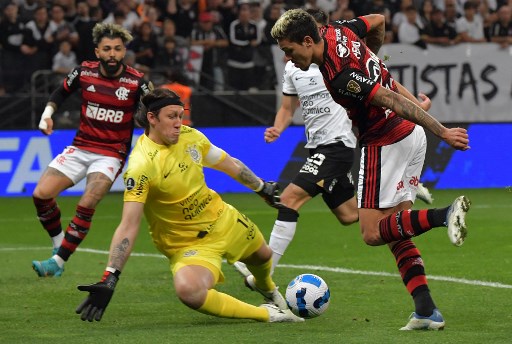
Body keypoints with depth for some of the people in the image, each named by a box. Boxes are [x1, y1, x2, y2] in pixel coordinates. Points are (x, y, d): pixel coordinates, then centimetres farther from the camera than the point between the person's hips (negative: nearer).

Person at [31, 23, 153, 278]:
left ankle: (58, 262, -17)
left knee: (86, 205, -23)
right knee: (41, 194, -10)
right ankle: (59, 244, 12)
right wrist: (48, 112, 0)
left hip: (111, 154, -4)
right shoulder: (84, 72, -3)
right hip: (80, 148, 4)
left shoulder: (136, 82, -12)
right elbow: (61, 93, 16)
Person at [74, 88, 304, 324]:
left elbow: (230, 164, 11)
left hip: (223, 219, 7)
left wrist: (262, 188, 26)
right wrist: (108, 280, -41)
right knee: (188, 291, -36)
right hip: (187, 244, -7)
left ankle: (266, 287, 67)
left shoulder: (189, 136, -9)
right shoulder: (141, 165, -29)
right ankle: (266, 314, -20)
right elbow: (128, 226, -34)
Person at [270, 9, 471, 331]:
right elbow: (378, 21, 20)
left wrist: (443, 132, -23)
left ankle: (444, 215, -20)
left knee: (373, 233, -5)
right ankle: (426, 310, 1)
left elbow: (394, 100, -25)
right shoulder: (337, 31, 1)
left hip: (385, 144, -10)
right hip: (411, 135, 10)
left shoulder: (340, 77, -25)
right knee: (395, 232, 9)